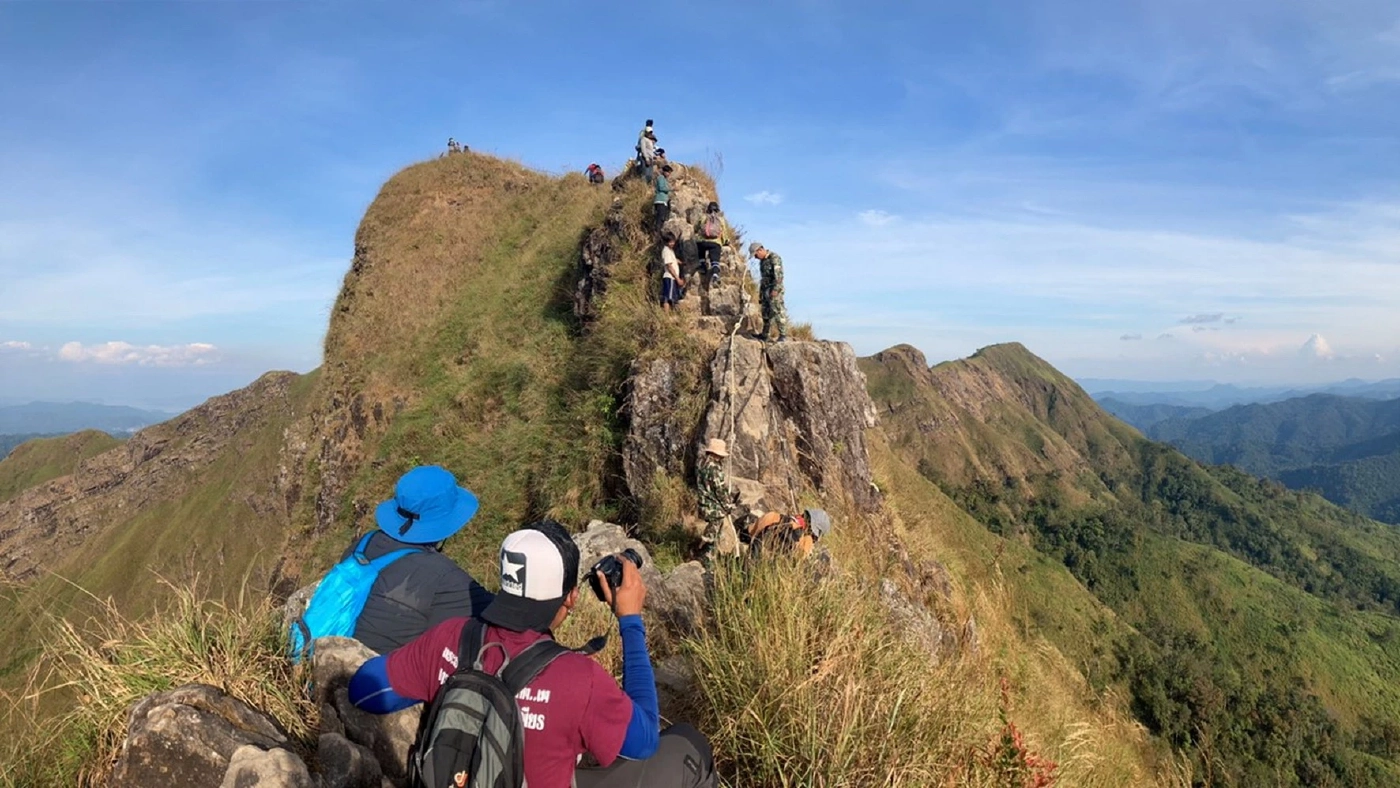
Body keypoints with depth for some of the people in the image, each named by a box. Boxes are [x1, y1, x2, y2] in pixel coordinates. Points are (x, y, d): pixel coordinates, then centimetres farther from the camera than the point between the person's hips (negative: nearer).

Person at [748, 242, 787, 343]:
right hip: (765, 290, 9)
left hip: (774, 290, -9)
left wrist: (775, 289, -25)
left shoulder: (774, 258, -12)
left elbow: (779, 275, -19)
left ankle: (783, 336, -6)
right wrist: (761, 293, 19)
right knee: (766, 313, 12)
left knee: (778, 312, -9)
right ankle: (764, 335, 18)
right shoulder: (762, 261, 16)